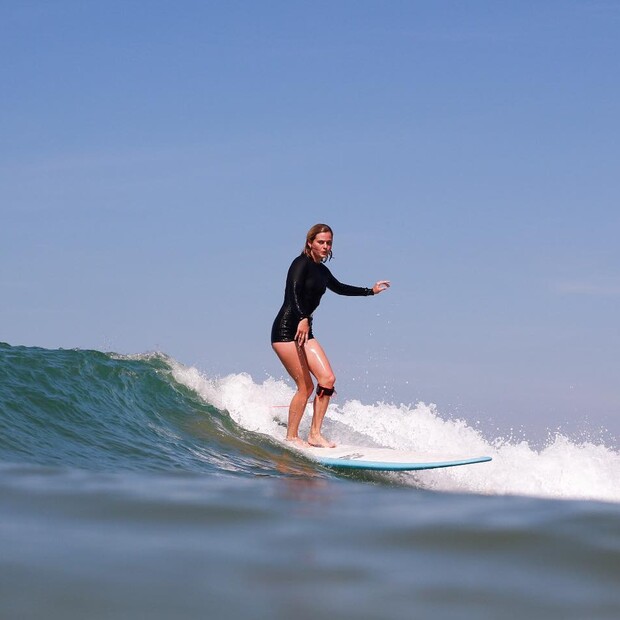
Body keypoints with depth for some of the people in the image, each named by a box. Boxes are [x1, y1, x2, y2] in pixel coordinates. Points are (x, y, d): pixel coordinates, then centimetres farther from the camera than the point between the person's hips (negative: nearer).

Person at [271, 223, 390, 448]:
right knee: (306, 386, -11)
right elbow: (294, 291, -25)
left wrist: (370, 291, 43)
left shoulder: (321, 270, 17)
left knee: (327, 379, -3)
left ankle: (315, 434, 2)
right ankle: (291, 437, 1)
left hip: (304, 330, 9)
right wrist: (302, 319, -40)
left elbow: (339, 288, 36)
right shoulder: (302, 263, -9)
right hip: (286, 328, -9)